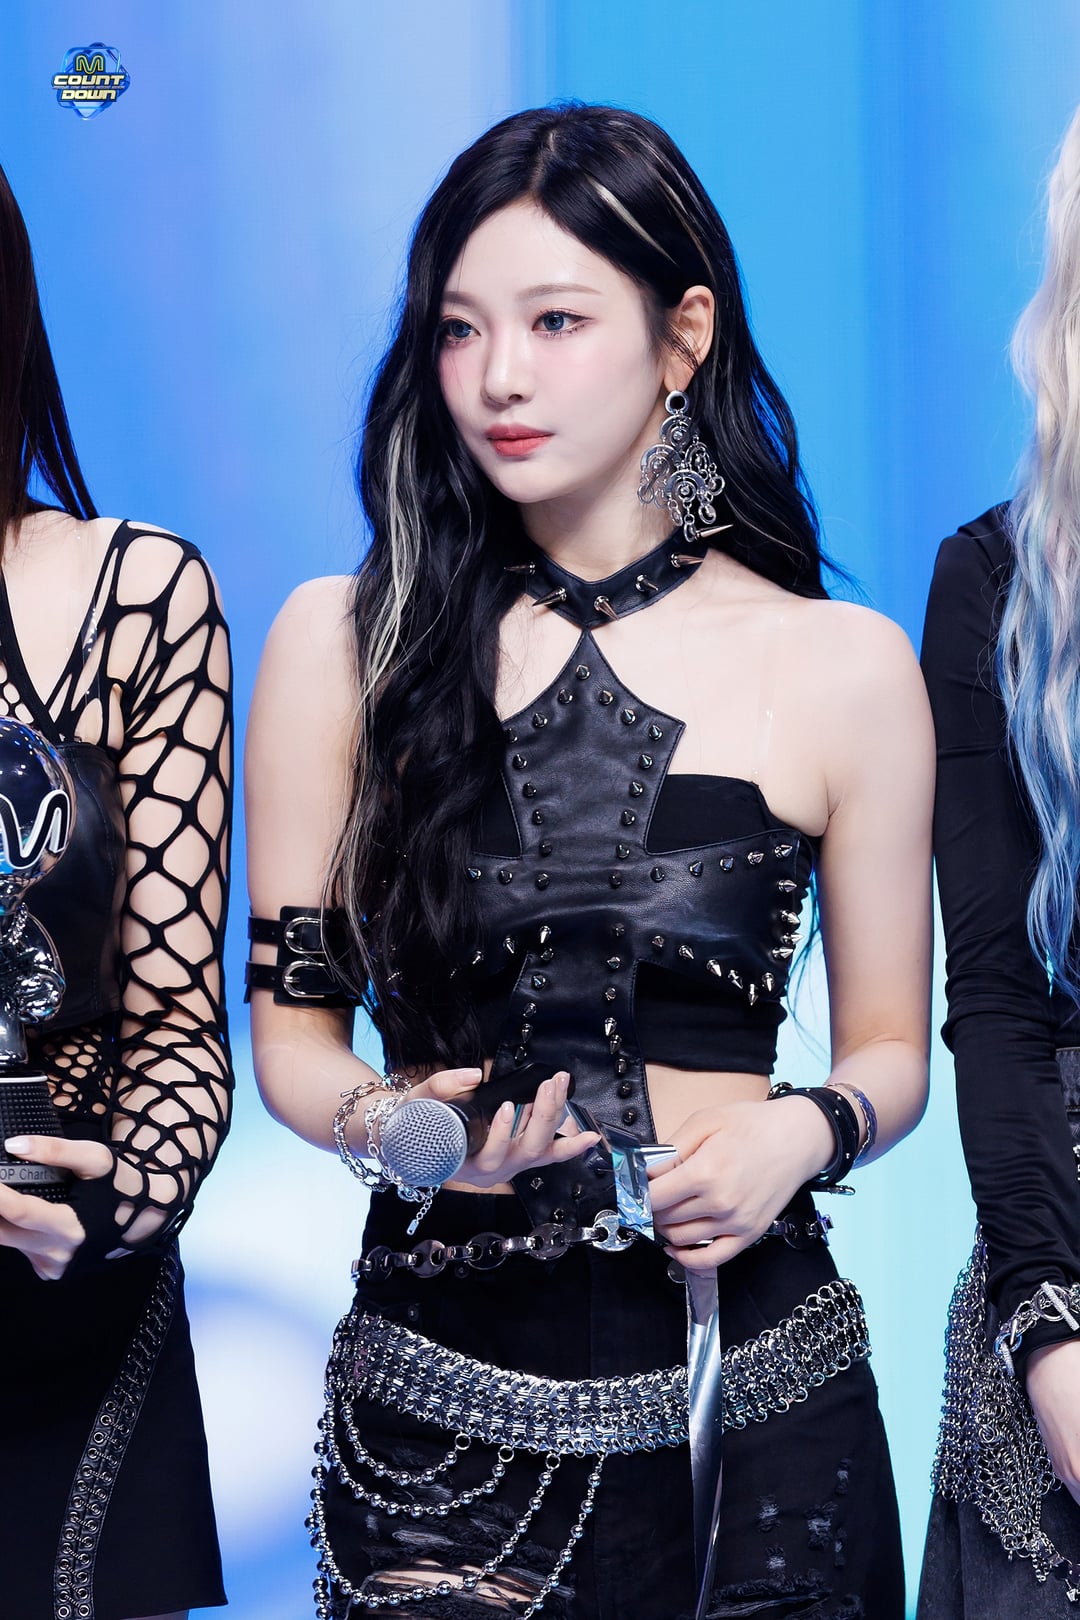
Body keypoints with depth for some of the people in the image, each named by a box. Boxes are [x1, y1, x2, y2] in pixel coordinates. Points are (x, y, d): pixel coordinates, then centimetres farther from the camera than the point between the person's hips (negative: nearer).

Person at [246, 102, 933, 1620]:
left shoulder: (845, 667, 1)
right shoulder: (343, 646, 2)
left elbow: (892, 1050, 10)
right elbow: (291, 1024, 6)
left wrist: (805, 1131, -12)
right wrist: (383, 1122, -15)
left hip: (751, 1392, 0)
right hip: (442, 1392, 0)